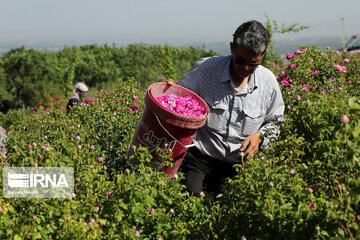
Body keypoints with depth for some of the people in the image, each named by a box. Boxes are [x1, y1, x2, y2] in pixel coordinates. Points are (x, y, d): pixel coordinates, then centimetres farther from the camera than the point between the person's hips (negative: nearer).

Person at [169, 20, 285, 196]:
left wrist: (260, 137, -4)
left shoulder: (269, 82, 1)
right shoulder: (205, 68, -7)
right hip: (200, 158, -2)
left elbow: (275, 122, 17)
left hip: (240, 163, 2)